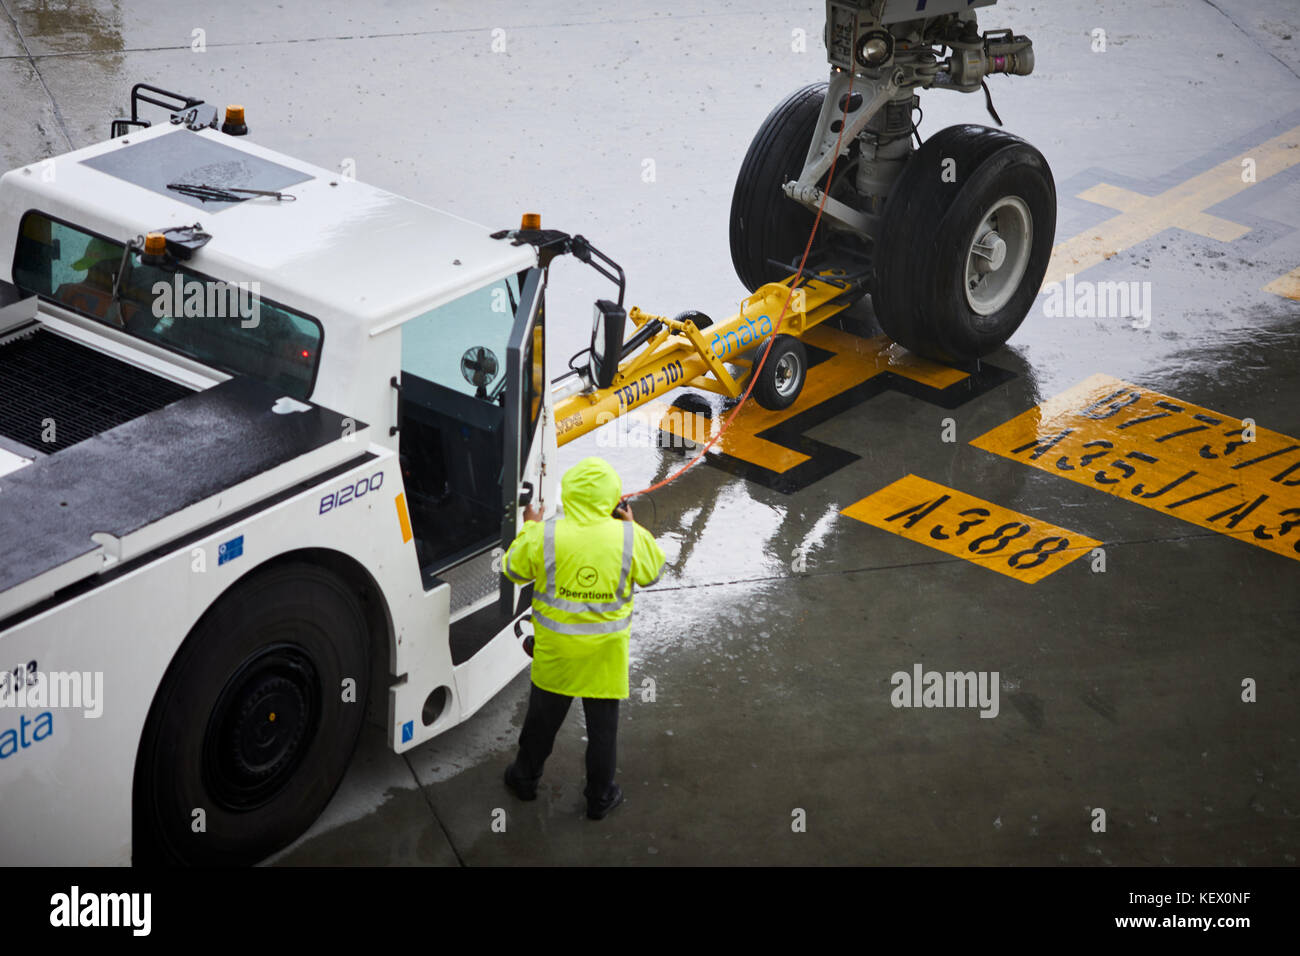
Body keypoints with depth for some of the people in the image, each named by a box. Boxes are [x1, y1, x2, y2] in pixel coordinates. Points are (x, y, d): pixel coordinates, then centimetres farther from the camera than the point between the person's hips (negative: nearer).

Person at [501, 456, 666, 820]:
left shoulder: (544, 536, -19)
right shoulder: (631, 538, -18)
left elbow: (513, 569, -1)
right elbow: (652, 572, 1)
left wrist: (529, 526, 12)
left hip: (555, 650, 0)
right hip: (606, 653, 0)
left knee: (543, 717, 23)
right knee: (603, 724, 18)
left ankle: (526, 778, 42)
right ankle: (600, 797, 31)